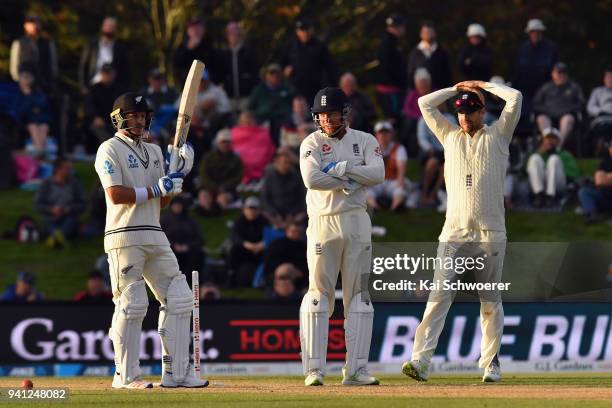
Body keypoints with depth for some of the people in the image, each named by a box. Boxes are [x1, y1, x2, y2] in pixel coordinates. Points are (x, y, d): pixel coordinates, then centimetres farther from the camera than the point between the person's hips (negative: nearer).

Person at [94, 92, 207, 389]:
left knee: (179, 298, 2)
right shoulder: (110, 150, -3)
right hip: (124, 237, -7)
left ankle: (176, 373, 5)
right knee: (131, 304, -8)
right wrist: (155, 189, -14)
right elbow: (116, 194, -16)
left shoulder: (154, 152, 19)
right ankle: (126, 375, 0)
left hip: (154, 236, 7)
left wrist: (177, 173, 4)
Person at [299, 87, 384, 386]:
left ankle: (356, 369, 2)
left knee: (358, 295, 1)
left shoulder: (364, 141, 8)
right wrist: (351, 181, -13)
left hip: (356, 223, 2)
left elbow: (378, 174, -9)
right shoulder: (312, 143, 2)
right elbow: (312, 179, -16)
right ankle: (314, 369, -4)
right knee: (319, 293, -5)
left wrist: (342, 168, -14)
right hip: (323, 223, -2)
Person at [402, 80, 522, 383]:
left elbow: (514, 98, 0)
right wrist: (458, 88, 20)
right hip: (454, 232, 1)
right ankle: (421, 360, -20)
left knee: (490, 301, 3)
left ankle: (490, 362, 12)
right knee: (439, 295, -11)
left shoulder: (497, 136, 10)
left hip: (490, 233, -1)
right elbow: (425, 103, 16)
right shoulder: (450, 136, 17)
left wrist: (483, 85, 12)